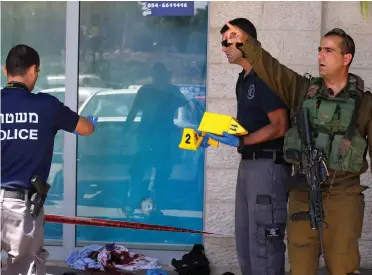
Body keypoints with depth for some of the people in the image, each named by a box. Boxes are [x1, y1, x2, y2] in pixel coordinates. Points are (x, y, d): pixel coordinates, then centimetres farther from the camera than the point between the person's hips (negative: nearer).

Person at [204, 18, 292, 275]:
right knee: (245, 241, 15)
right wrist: (214, 135, 10)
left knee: (264, 240, -6)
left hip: (268, 165, -10)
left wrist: (239, 142, -22)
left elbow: (279, 127, -17)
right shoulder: (243, 80, 15)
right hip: (248, 164, 10)